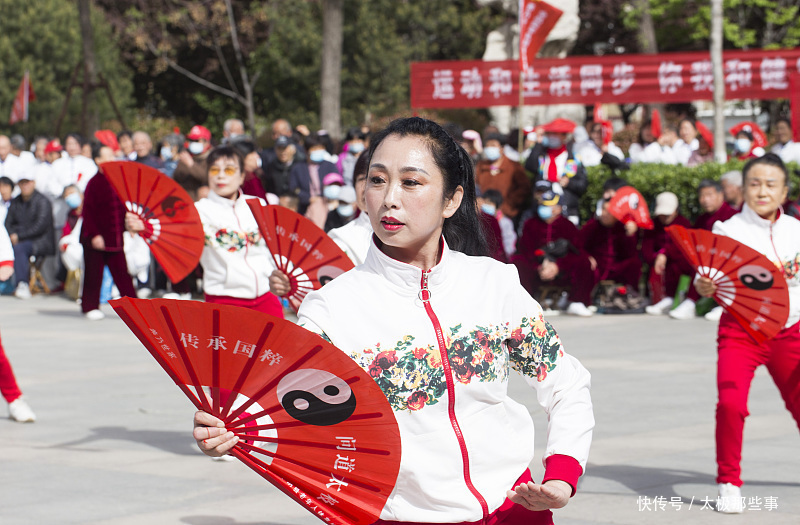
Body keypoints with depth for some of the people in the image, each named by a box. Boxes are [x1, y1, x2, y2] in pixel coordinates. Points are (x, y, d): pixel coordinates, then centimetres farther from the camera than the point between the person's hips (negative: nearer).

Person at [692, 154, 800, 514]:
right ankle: (729, 484, -2)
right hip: (740, 331, -3)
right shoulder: (729, 230, -6)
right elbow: (710, 279, -12)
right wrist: (704, 287, -31)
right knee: (730, 404, -19)